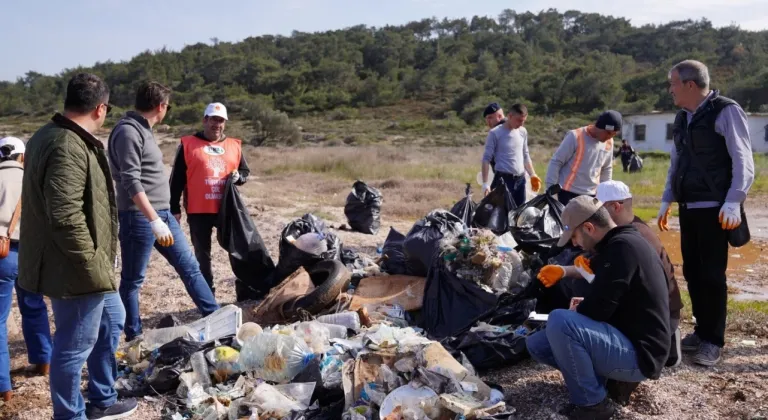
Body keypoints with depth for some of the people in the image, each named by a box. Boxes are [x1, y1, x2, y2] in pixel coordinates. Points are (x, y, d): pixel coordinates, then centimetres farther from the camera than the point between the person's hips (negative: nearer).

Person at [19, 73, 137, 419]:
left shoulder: (50, 135, 11)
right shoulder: (69, 147, -24)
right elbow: (66, 217, -31)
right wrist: (91, 267, -21)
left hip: (80, 266, 11)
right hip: (75, 270, -11)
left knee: (112, 320, 24)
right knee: (74, 346, 3)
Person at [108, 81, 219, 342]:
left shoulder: (143, 129, 14)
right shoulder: (128, 132, -15)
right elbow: (131, 183, -22)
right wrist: (154, 221, -26)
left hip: (162, 214, 10)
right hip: (139, 217, -9)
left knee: (189, 266, 12)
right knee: (133, 280, 4)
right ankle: (134, 337, 16)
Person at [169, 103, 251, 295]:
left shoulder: (234, 145, 9)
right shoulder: (188, 144, 1)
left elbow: (245, 171, 19)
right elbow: (177, 180, 1)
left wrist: (238, 177, -6)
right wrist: (175, 209, -2)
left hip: (228, 209, 2)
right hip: (198, 211, -2)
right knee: (202, 254, 7)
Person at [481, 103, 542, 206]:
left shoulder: (523, 132, 10)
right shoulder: (495, 133, -8)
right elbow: (486, 159, -7)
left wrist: (533, 175, 12)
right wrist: (485, 183, -13)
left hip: (520, 179, 6)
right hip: (503, 179, -6)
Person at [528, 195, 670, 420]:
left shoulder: (623, 246, -21)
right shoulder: (620, 243, 9)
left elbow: (596, 310, -23)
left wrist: (575, 311, -3)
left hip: (639, 353, -10)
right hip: (626, 341, 10)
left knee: (558, 321, -29)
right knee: (536, 343, 8)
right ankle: (613, 378, 8)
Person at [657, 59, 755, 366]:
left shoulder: (726, 112, -9)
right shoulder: (682, 118, 14)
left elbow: (743, 161, -14)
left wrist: (733, 203, -23)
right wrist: (666, 201, 18)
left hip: (713, 209, -7)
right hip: (688, 208, 7)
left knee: (712, 275, -2)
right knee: (692, 272, 11)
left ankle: (713, 341, 9)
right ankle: (701, 331, 23)